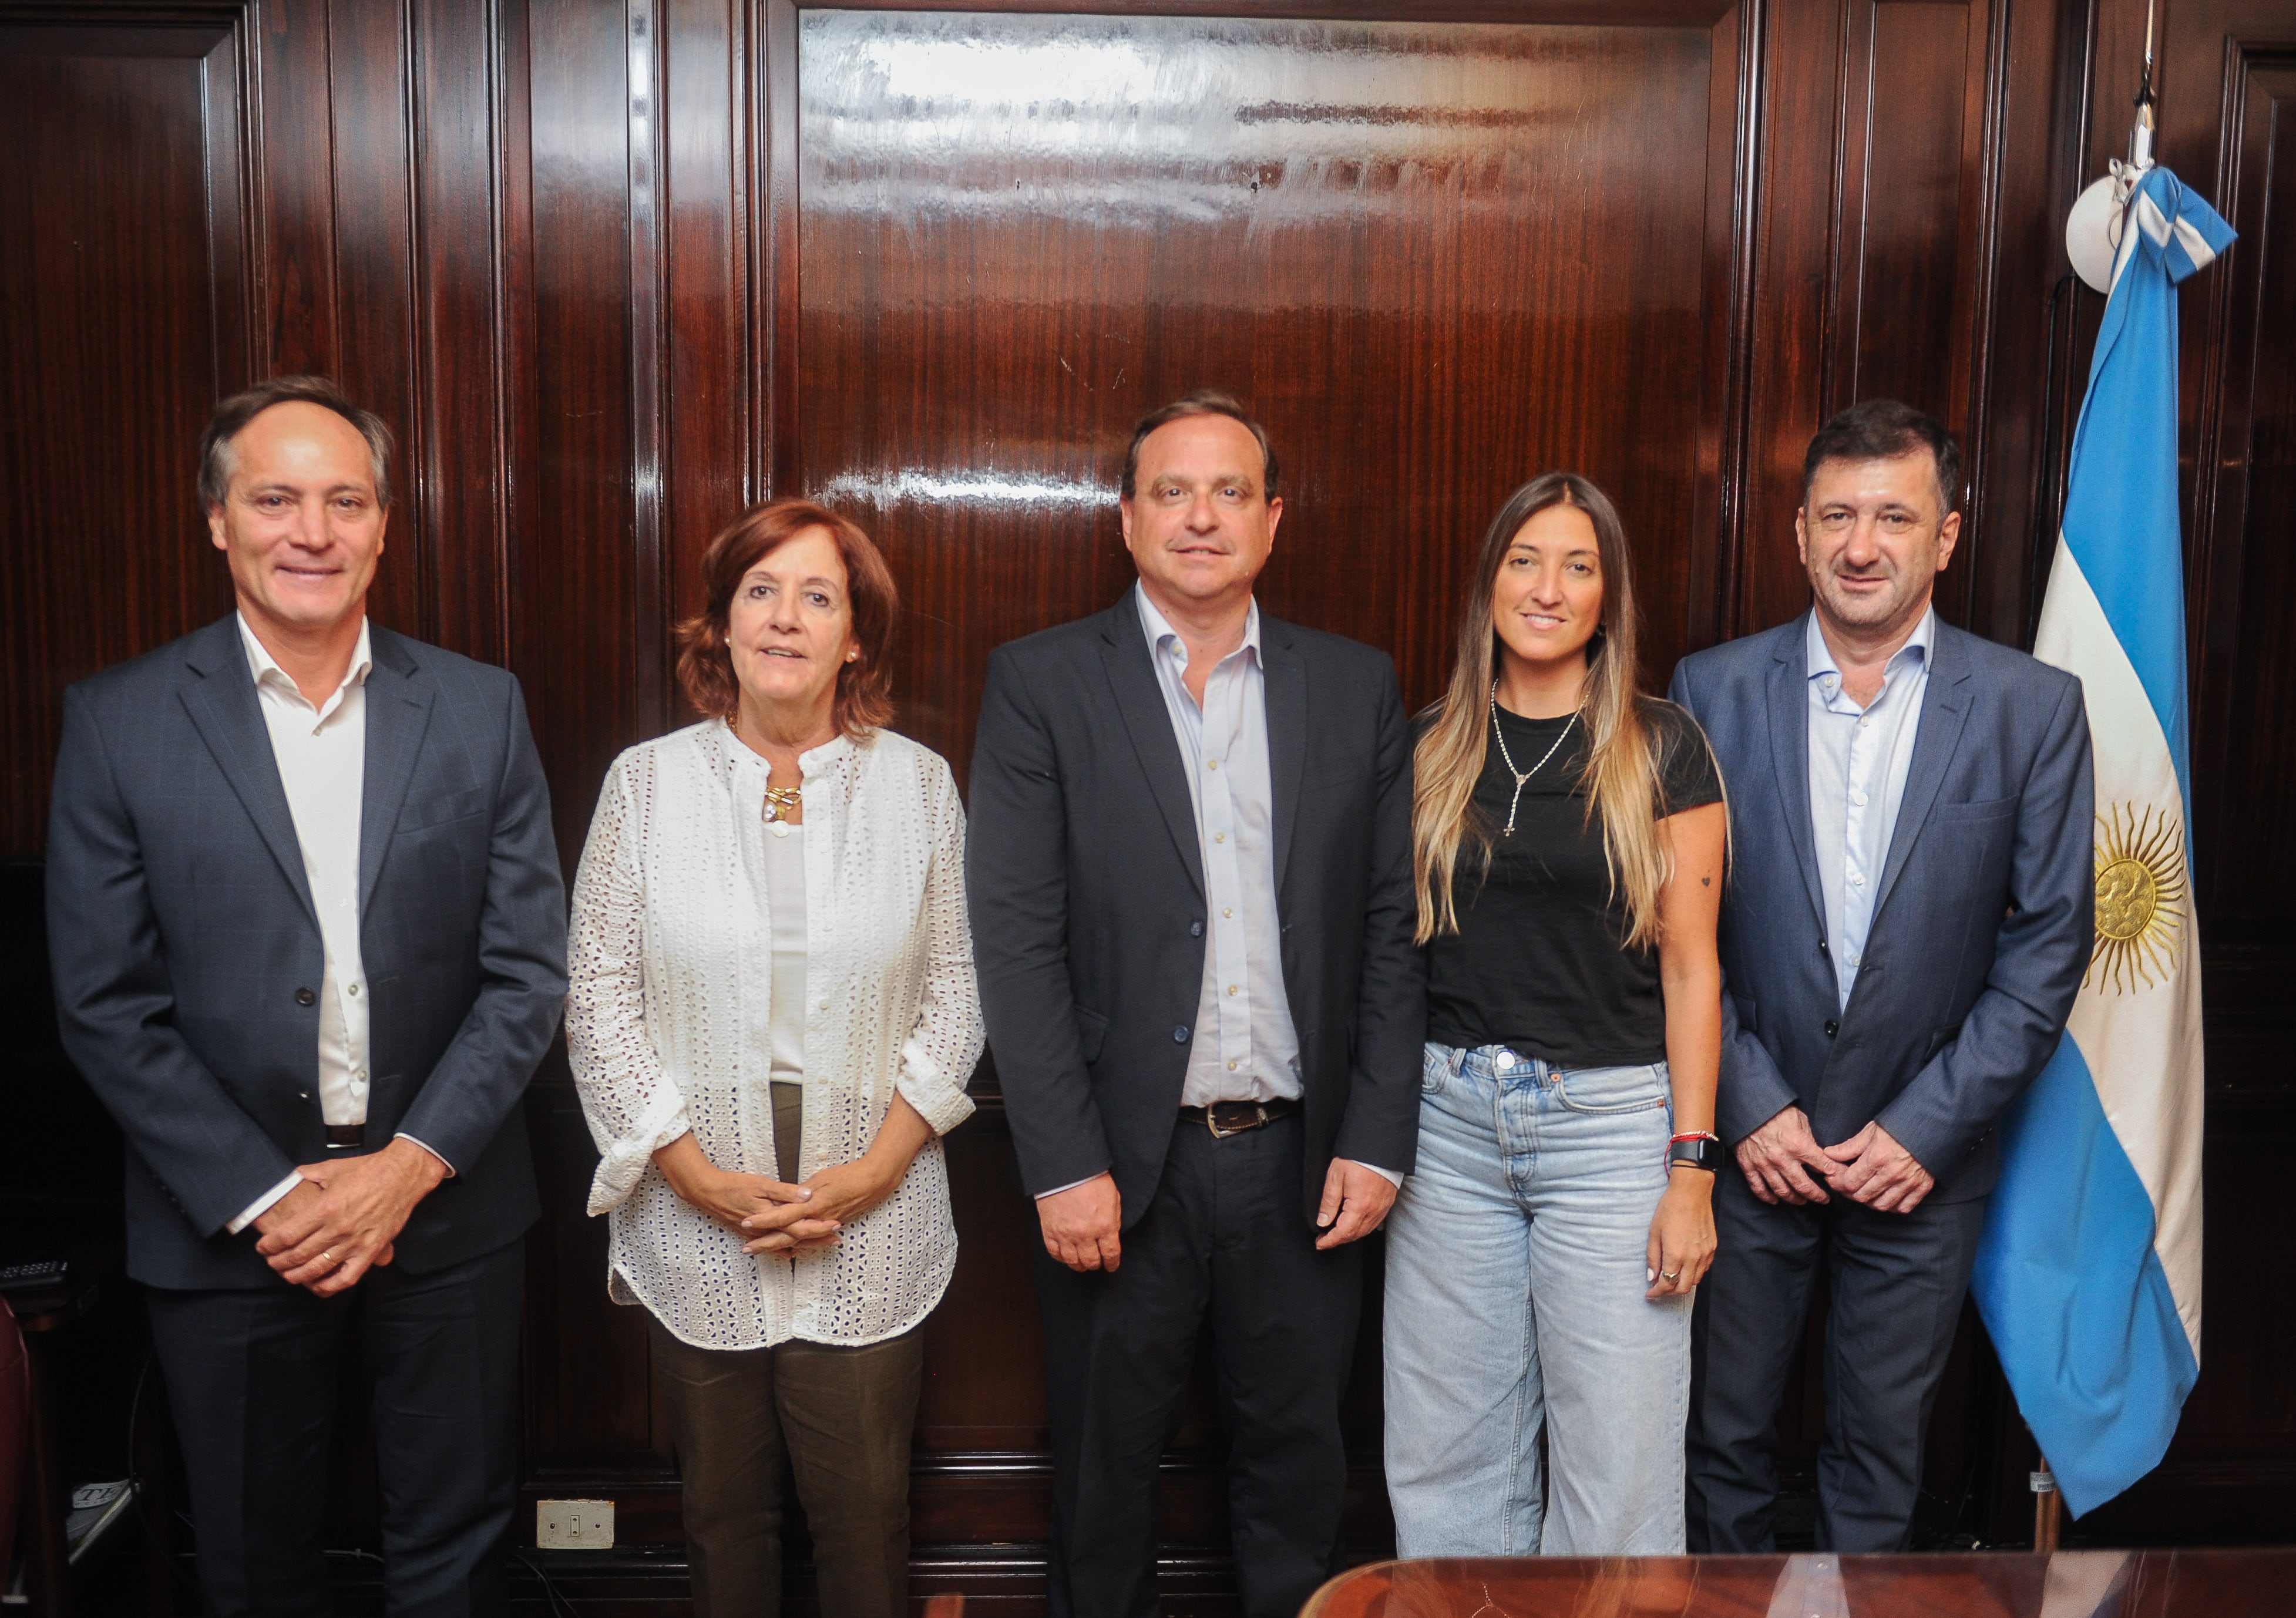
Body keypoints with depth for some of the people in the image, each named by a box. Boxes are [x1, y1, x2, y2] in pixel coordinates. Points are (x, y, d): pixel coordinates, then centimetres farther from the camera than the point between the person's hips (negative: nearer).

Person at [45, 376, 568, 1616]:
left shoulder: (479, 709, -2)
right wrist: (263, 1194, -11)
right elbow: (105, 1006, -6)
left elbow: (528, 971, -3)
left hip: (444, 1217, 1)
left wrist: (408, 1166, -11)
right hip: (226, 1231, 0)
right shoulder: (118, 722, -5)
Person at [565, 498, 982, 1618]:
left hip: (872, 1231, 0)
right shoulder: (648, 781, 0)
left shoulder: (918, 784, 1)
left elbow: (956, 997, 2)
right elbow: (598, 1001, -1)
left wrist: (873, 1169, -9)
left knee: (867, 1516, 7)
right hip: (695, 1223, 0)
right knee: (723, 1515, 13)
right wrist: (704, 1178, -9)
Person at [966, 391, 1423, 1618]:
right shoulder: (1041, 683, -3)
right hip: (1121, 1162, -2)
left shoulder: (1357, 687, 5)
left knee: (1296, 1465, 16)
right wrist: (1065, 1165, -12)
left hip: (1302, 1159, 2)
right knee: (1107, 1471, 14)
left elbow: (1391, 930, 5)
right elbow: (1016, 939, -8)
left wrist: (1376, 1141, -1)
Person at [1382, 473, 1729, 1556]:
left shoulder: (1660, 749, -1)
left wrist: (1692, 1168, -8)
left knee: (1619, 1456, 4)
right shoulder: (1430, 749, 7)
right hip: (1448, 1121, 3)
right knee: (1449, 1452, 12)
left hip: (1611, 1118, -2)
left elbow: (1691, 967, -2)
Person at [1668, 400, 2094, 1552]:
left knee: (1881, 1455, 15)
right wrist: (1747, 1107, -8)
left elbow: (2049, 943, -4)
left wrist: (1929, 1126, -9)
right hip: (1751, 1146, 1)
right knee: (1726, 1435, 14)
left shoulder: (2034, 708, -5)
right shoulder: (1714, 691, -4)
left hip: (1922, 1157, 0)